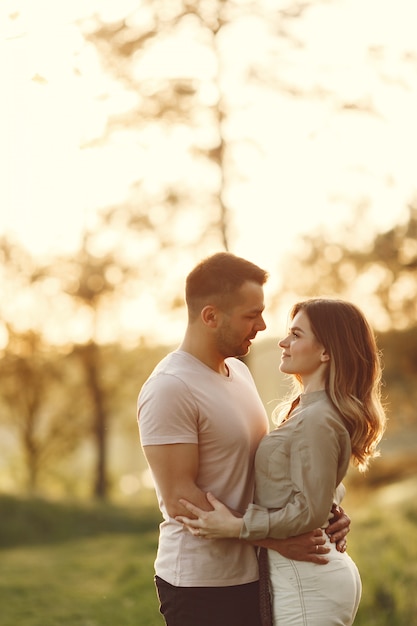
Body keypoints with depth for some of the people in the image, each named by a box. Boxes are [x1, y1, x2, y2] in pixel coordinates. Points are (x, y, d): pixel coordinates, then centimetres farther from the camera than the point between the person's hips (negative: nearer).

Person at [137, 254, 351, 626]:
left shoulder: (240, 372, 11)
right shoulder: (170, 389, -16)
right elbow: (179, 498, -20)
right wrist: (274, 537, -21)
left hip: (250, 574, 8)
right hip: (201, 583, -8)